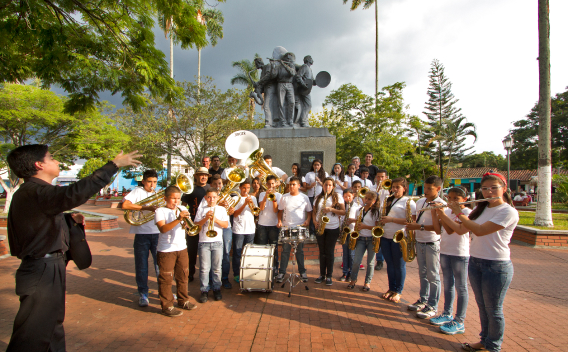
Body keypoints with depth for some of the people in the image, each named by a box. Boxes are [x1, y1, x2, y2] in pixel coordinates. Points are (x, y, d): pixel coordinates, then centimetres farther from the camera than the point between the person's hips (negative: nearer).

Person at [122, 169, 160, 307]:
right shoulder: (138, 191, -1)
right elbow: (125, 205, -18)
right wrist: (146, 207, -21)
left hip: (157, 234, 3)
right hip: (141, 234, -3)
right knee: (141, 266, 7)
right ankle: (143, 294, 23)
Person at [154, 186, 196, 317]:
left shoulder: (182, 209, 8)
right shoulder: (160, 211, -7)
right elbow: (163, 229, -22)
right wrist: (178, 219, -31)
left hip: (182, 247, 5)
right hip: (166, 250, -5)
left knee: (183, 276, 15)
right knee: (166, 278, 3)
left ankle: (183, 301, 31)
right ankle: (167, 306, 15)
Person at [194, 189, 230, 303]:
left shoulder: (221, 209, 7)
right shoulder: (201, 210, 7)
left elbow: (226, 225, -1)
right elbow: (196, 225, -1)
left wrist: (216, 219, -15)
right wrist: (206, 218, -14)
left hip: (217, 242, 0)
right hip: (204, 242, 0)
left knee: (217, 268, 6)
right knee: (204, 268, 1)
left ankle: (217, 289, 20)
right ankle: (204, 290, 15)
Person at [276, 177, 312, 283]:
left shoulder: (304, 197, 2)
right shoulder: (284, 197, 4)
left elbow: (309, 211, 7)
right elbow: (280, 211, 9)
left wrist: (307, 220, -10)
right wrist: (279, 221, -5)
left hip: (300, 227, 0)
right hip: (286, 227, 1)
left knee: (300, 250, 9)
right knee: (285, 250, 4)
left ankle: (302, 271, 23)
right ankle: (282, 272, 14)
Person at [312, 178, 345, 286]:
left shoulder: (337, 197, -1)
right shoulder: (318, 198, 10)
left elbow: (343, 212, -7)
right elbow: (314, 211, 12)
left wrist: (331, 209, -20)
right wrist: (314, 221, -6)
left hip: (333, 229, -3)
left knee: (329, 252, 2)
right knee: (322, 252, 10)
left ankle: (329, 276, 14)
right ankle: (322, 274, 20)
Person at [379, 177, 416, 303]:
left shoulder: (409, 202, -8)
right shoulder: (389, 200, 14)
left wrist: (392, 219, -21)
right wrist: (382, 221, 3)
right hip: (385, 236, 6)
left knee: (399, 265, 5)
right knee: (389, 264, 14)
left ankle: (398, 291, 19)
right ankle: (391, 288, 26)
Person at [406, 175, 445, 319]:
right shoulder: (420, 202, 8)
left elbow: (439, 228, -21)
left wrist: (420, 227, -25)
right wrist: (411, 226, -1)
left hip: (432, 244, -7)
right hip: (419, 242, 7)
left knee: (433, 276, 3)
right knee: (423, 274, 17)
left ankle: (432, 307, 13)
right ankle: (423, 300, 29)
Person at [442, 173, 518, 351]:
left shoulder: (509, 212, -15)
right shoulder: (480, 209, 8)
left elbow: (479, 230, -24)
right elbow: (461, 229, 9)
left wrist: (459, 212, -15)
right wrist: (442, 214, 0)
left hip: (497, 266, -6)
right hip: (475, 262, 7)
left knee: (493, 310, 8)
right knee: (482, 306, 18)